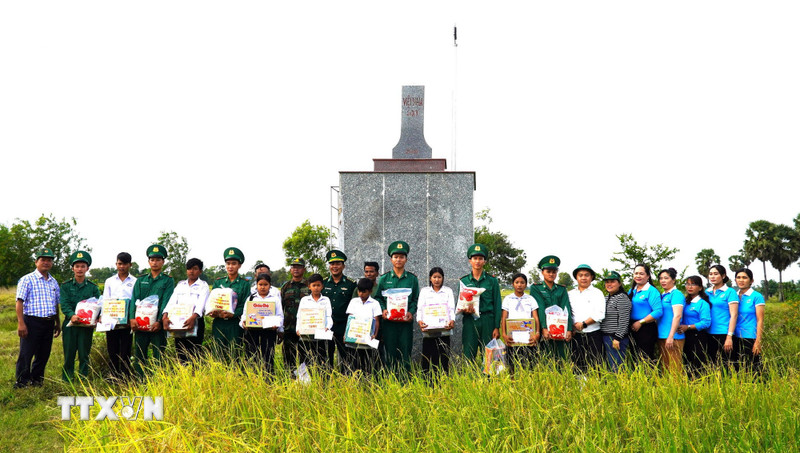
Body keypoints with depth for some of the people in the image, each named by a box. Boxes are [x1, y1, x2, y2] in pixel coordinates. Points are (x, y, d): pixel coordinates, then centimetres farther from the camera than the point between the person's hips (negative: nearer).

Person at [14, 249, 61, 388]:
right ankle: (21, 383, 4)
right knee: (26, 354, -3)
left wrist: (57, 323, 20)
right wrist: (21, 323, -16)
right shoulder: (27, 279, -3)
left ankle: (36, 380, 23)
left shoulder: (54, 282, 15)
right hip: (32, 322, -6)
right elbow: (20, 302, -9)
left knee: (43, 355, 10)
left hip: (49, 323, 6)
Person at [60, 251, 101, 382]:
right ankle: (66, 381, 10)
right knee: (69, 355, 3)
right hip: (70, 324, -1)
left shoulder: (93, 287, 8)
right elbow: (64, 304, -6)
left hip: (86, 325, 1)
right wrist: (72, 315, -26)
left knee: (84, 355, 4)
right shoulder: (66, 286, 5)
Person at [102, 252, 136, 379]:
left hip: (127, 323, -2)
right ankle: (113, 377, 10)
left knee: (125, 353, -1)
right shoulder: (109, 281, 14)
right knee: (112, 352, 4)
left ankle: (125, 378, 3)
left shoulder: (135, 282, 6)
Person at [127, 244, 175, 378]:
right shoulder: (141, 280, 15)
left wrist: (159, 321, -18)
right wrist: (132, 318, -11)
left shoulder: (168, 281, 6)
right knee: (139, 355, 4)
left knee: (158, 356, -2)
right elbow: (134, 299, 5)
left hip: (158, 324, -3)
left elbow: (166, 302, -5)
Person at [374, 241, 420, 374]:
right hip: (388, 321, 0)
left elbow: (416, 299, 9)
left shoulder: (412, 279, 8)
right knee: (390, 352, 2)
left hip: (406, 322, 0)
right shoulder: (384, 278, 6)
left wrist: (411, 312, -8)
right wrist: (383, 310, -9)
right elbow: (377, 297, 9)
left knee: (405, 353, 1)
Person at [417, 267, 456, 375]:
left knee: (444, 358, -4)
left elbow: (452, 308, 4)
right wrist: (419, 320, -17)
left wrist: (452, 320, -17)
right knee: (427, 359, -4)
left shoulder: (448, 291, 14)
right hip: (428, 330, 0)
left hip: (444, 329, 0)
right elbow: (420, 308, 4)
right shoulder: (424, 291, 14)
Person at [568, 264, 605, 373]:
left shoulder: (597, 293, 6)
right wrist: (571, 327, -9)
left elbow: (600, 315, -5)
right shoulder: (570, 294, 14)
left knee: (595, 364, -6)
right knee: (578, 365, 1)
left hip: (593, 335, -3)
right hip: (575, 335, 3)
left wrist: (583, 324, -11)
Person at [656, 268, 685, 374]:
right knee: (664, 367, 10)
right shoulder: (663, 295, 18)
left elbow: (677, 316, -16)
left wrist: (671, 336, -22)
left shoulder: (676, 294, -7)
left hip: (673, 337, -9)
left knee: (674, 368, -10)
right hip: (661, 337, 9)